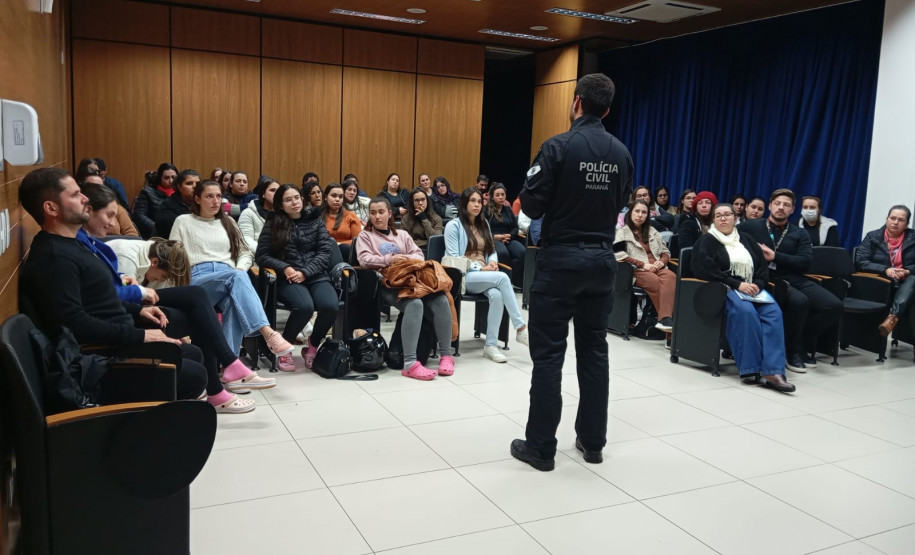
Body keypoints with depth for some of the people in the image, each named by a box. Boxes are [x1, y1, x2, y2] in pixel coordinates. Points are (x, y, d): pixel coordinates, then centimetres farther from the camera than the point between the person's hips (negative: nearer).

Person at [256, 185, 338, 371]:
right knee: (305, 307, -34)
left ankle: (313, 346, 0)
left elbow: (324, 252, 5)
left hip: (316, 276, 2)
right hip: (287, 278, -2)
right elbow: (262, 256, 5)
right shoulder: (273, 224, 9)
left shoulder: (316, 220, 12)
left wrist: (305, 272, -10)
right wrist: (285, 268, -12)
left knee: (330, 306, -29)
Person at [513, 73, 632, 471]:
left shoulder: (558, 147, -13)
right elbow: (619, 204, 12)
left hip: (561, 259, -5)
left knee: (548, 353, 1)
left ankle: (540, 446, 7)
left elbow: (531, 206, -12)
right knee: (594, 350, 12)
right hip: (602, 259, 5)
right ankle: (592, 441, 21)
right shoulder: (622, 154, 4)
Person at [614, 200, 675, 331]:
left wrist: (662, 261, 0)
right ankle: (666, 318, -29)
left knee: (671, 276, -33)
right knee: (656, 282, -38)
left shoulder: (652, 231, 26)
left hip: (656, 268, 4)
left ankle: (664, 319, -45)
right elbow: (618, 254, -9)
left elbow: (666, 252, 25)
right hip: (636, 270, -4)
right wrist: (642, 264, -15)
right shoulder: (622, 232, 8)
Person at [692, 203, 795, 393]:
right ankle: (751, 368, -31)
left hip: (752, 288, 5)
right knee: (746, 311, -36)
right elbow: (708, 270, -9)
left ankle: (772, 371, -34)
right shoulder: (707, 241, 6)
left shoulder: (746, 240, 22)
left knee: (773, 313, -26)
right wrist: (737, 284, -17)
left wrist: (758, 285, -7)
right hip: (723, 288, -4)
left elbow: (763, 266, 15)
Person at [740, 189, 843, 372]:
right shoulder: (750, 227, 11)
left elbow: (805, 262, 3)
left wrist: (775, 256, -9)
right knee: (799, 301, -33)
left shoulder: (799, 234, 19)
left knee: (834, 305, -18)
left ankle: (804, 342, 4)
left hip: (795, 279, 5)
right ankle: (792, 350, -9)